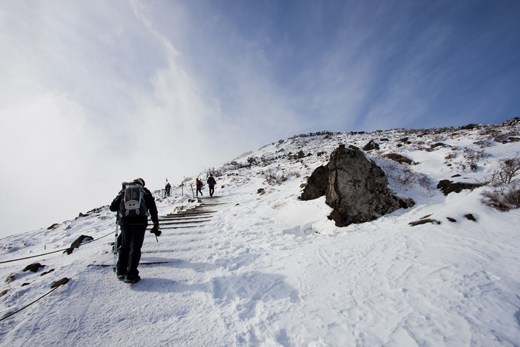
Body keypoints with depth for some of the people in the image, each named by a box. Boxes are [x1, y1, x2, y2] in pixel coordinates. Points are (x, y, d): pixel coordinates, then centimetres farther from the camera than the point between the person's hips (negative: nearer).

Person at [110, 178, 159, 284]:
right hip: (139, 221, -2)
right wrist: (156, 223, 10)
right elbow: (152, 208, 5)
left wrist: (121, 207, 40)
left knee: (125, 246, 18)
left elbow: (112, 207, 17)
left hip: (124, 221, 3)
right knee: (135, 247, 2)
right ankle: (130, 275, 0)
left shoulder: (123, 191, 18)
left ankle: (121, 272, 22)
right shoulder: (145, 191, 13)